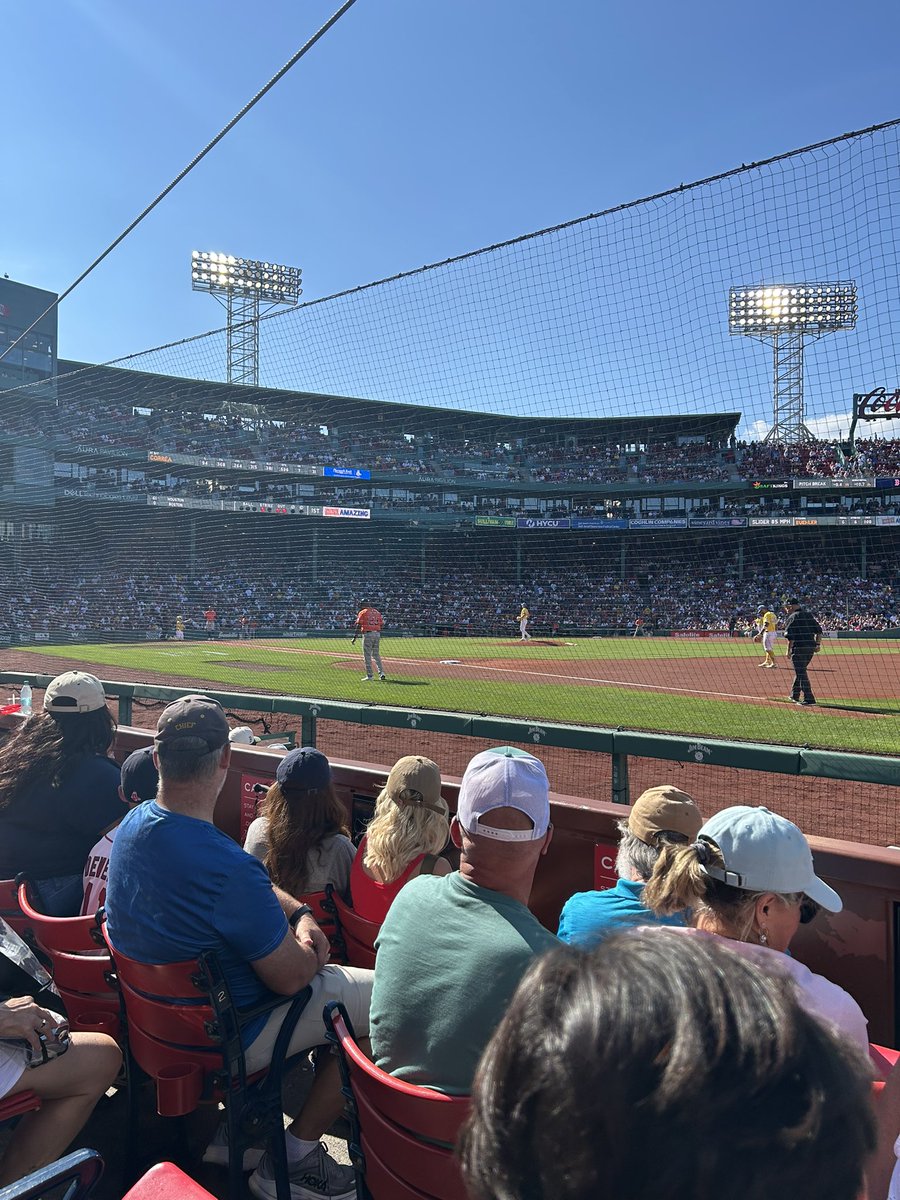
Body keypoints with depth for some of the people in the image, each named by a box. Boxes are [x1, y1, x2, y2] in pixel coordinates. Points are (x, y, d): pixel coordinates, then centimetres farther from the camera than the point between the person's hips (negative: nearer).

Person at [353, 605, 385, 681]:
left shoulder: (362, 612, -2)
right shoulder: (377, 612, 13)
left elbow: (359, 625, -9)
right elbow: (382, 624, 9)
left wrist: (355, 637, -10)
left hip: (367, 634, -5)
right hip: (377, 634, 5)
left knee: (367, 655, 0)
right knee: (376, 655, 15)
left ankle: (369, 676, -2)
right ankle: (381, 673, 6)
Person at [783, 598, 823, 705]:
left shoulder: (793, 617, -7)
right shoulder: (809, 615, 16)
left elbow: (791, 636, -14)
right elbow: (819, 630, 11)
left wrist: (788, 650, -9)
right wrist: (818, 644, 11)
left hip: (799, 648, -8)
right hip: (811, 647, 8)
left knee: (801, 672, -5)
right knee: (800, 670, 20)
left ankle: (809, 698, -10)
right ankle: (795, 695, 28)